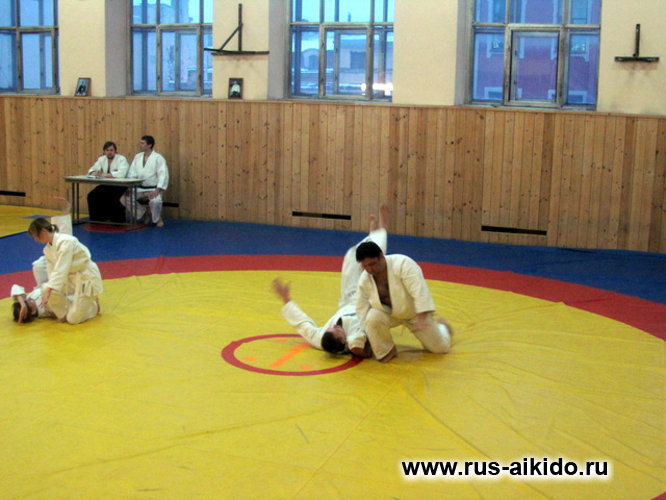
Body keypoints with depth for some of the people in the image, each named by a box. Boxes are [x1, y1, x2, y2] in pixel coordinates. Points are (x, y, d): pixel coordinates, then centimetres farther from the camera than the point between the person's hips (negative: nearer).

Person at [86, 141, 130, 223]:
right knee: (92, 196, -10)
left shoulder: (121, 159, -11)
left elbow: (121, 174, -28)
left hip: (119, 186, -6)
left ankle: (118, 220, -12)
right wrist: (95, 173, -20)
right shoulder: (101, 159, 8)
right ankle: (97, 219, 6)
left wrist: (104, 175, -30)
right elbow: (91, 170, 6)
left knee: (111, 197, -32)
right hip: (106, 185, 6)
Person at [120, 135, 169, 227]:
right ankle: (142, 214, 9)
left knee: (155, 200, -36)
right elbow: (132, 174, 6)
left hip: (153, 188, -5)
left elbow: (163, 175, -16)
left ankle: (158, 219, -5)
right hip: (140, 188, 5)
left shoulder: (158, 158, -8)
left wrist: (157, 191, -27)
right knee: (124, 198, -13)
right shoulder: (137, 157, 8)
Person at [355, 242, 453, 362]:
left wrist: (422, 318, -47)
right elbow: (362, 310, -8)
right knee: (373, 319, -32)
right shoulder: (364, 281, -18)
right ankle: (386, 352, -8)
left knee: (441, 347, 4)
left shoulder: (402, 264, -34)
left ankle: (441, 326, 39)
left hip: (414, 312, -2)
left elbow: (419, 290, -40)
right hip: (389, 313, 2)